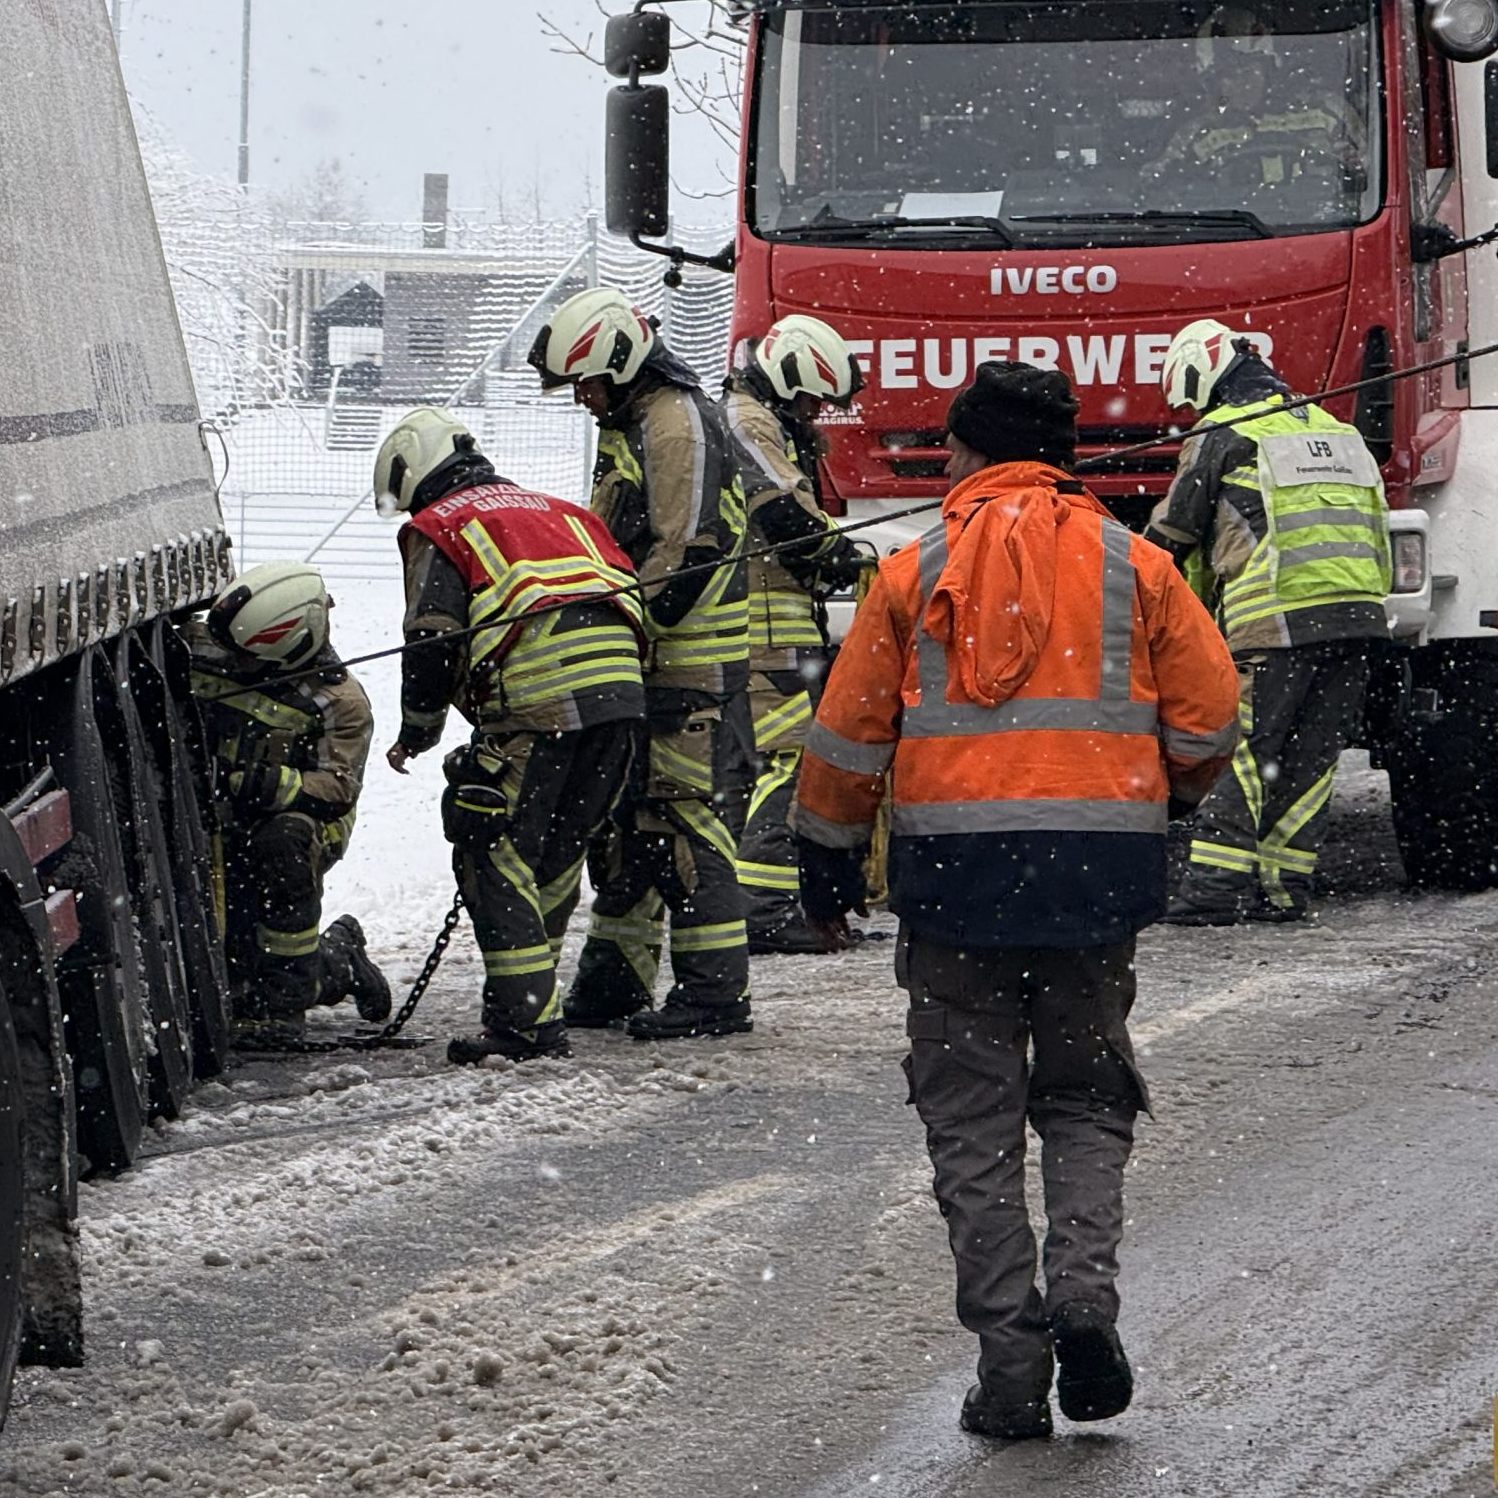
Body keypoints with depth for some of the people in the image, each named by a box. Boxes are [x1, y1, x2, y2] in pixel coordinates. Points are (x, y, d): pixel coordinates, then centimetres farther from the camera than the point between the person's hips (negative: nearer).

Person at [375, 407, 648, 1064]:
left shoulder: (437, 528, 10)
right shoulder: (558, 510, 30)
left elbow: (434, 639, 0)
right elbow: (626, 593, 24)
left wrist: (418, 730, 14)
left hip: (536, 700, -7)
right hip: (620, 692, 7)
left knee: (492, 853, 0)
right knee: (559, 850, 19)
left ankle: (528, 1020, -7)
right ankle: (531, 990, 27)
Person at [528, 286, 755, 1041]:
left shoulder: (677, 421, -13)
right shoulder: (626, 425, 21)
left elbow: (689, 552, -20)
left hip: (691, 660, -11)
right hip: (641, 659, 11)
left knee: (687, 818, -11)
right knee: (624, 816, 14)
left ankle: (715, 990, -11)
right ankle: (614, 977, 22)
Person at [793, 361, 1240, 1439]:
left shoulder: (916, 574, 3)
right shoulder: (1133, 566, 5)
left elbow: (848, 735, 5)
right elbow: (1208, 721, 5)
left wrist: (828, 857, 19)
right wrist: (1165, 800, 25)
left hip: (954, 866, -1)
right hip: (1099, 868, 1)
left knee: (974, 1123, 6)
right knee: (1086, 1099, 15)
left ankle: (1010, 1356, 1)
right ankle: (1085, 1297, -7)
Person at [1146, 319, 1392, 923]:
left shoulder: (1221, 438, 1)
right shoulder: (1333, 429, 22)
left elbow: (1171, 538, 8)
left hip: (1276, 622, -6)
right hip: (1356, 613, 6)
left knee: (1242, 752, -4)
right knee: (1311, 758, 10)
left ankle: (1216, 887, -9)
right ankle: (1283, 888, 10)